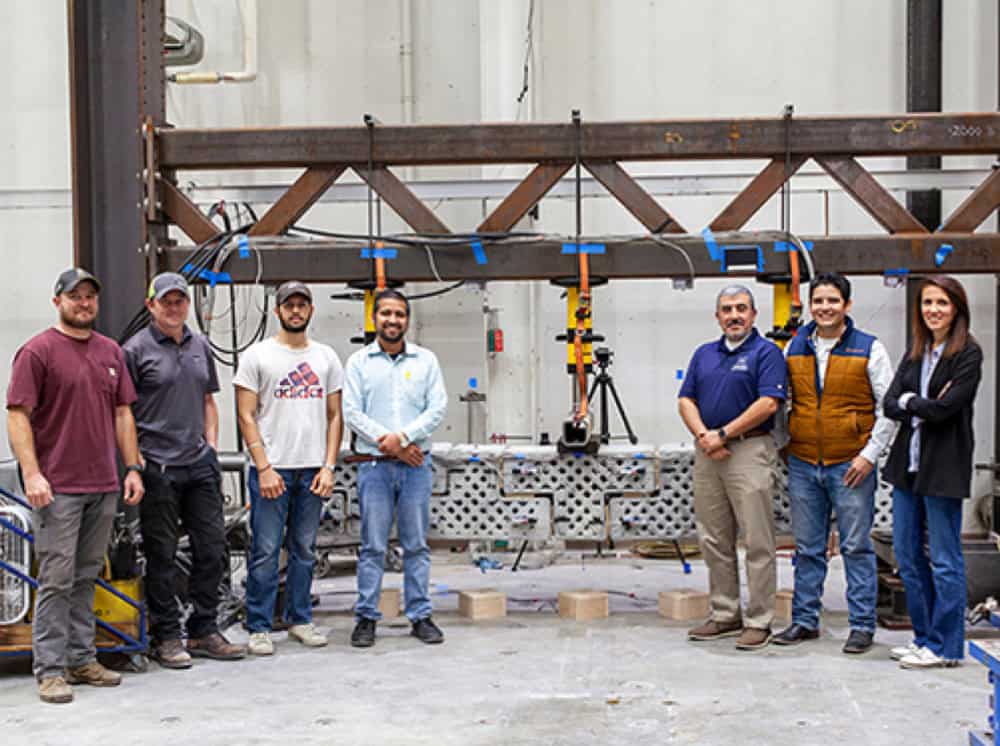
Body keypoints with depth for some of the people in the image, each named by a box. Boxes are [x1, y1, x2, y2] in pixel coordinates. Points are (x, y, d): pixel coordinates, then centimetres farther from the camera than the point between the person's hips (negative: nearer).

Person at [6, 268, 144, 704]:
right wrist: (32, 474, -17)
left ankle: (82, 660, 20)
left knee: (86, 578, 12)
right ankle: (50, 670, 3)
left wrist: (133, 467, 10)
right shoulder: (37, 352, -5)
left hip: (104, 487, 6)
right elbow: (17, 416, -9)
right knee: (57, 581, -4)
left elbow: (122, 413, 16)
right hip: (58, 488, -6)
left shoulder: (110, 352, 13)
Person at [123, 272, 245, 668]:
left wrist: (212, 446, 11)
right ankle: (166, 638, 12)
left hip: (200, 464, 6)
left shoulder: (200, 346, 14)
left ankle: (204, 631, 20)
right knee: (162, 556, 2)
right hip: (158, 468, -6)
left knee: (212, 549, 8)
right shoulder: (137, 350, -4)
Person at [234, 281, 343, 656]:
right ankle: (259, 628, 6)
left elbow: (334, 416, 10)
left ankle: (300, 619, 22)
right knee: (265, 551, -2)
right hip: (271, 469, -4)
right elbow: (247, 416, -4)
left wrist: (329, 466, 0)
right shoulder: (257, 355, -1)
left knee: (304, 550, 11)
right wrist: (264, 467, -12)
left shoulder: (326, 357, 10)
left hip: (313, 470, 4)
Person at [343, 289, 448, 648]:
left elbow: (438, 407, 0)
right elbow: (351, 412, -2)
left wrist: (403, 436, -13)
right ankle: (366, 617, 9)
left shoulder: (425, 360, 8)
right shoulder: (359, 362, 5)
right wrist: (387, 443, -12)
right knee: (372, 545, 1)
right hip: (374, 466, -1)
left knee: (416, 544, 6)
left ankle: (420, 615, 13)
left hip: (416, 465, 1)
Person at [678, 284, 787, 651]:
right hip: (707, 455, 6)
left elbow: (768, 403, -13)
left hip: (749, 452, -6)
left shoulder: (766, 352, -2)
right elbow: (686, 400, 11)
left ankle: (758, 621, 2)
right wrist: (703, 436, -8)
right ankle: (724, 615, 20)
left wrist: (723, 434, -14)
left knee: (757, 543, -4)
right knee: (714, 541, 10)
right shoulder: (704, 354, 17)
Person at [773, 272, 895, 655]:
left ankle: (862, 624, 10)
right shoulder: (794, 349, 9)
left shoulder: (869, 349, -2)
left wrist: (869, 454, -8)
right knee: (807, 548, 10)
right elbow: (781, 400, 19)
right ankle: (805, 620, 20)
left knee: (857, 547, 1)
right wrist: (782, 445, 10)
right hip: (803, 464, 3)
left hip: (851, 465, -3)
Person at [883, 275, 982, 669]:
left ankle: (945, 646, 9)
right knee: (907, 554, 12)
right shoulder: (915, 352, 13)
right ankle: (924, 636, 24)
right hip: (907, 461, 7)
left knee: (945, 559, 0)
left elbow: (945, 407, -18)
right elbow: (890, 404, 4)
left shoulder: (967, 353, -8)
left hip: (943, 466, -7)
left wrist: (911, 403, -2)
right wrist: (923, 408, -12)